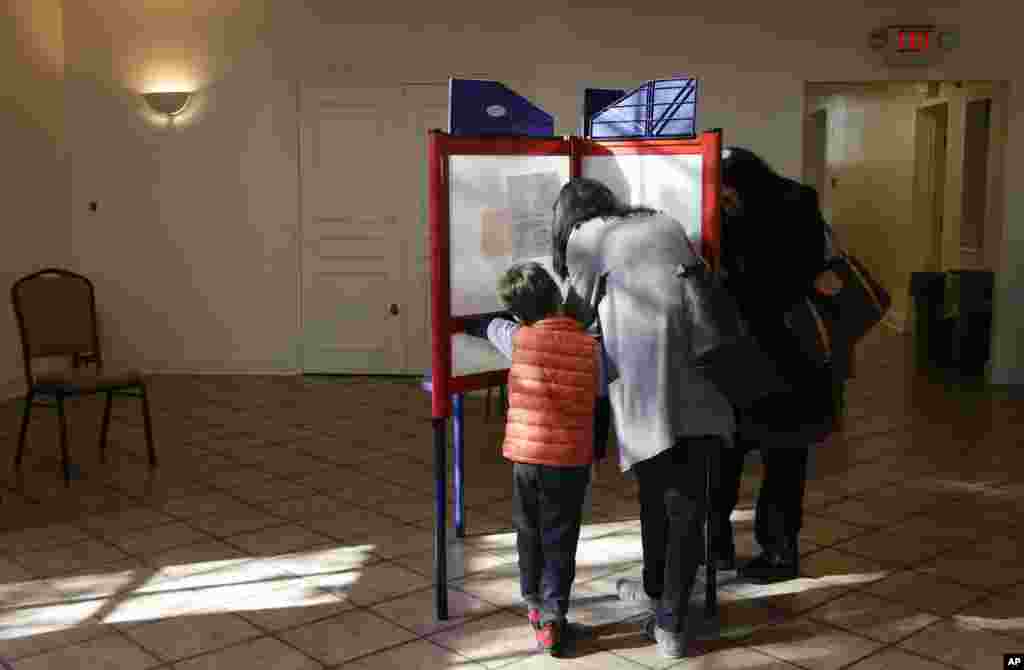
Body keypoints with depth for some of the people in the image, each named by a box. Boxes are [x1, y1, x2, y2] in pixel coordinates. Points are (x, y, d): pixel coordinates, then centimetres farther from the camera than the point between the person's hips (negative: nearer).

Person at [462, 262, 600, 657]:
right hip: (573, 459, -1)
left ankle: (534, 603, 32)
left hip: (526, 454, 1)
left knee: (529, 534, 19)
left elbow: (485, 326, 16)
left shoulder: (519, 338, -5)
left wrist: (464, 323, 35)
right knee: (560, 541, 6)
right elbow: (600, 400, 7)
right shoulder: (590, 345, -5)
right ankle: (552, 617, 0)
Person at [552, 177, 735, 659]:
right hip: (700, 371, 3)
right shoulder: (664, 222, 24)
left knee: (657, 492, 16)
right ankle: (672, 620, 6)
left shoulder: (586, 237, 11)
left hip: (644, 377, -3)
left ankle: (658, 590, 36)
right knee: (687, 500, 7)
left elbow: (576, 316, 17)